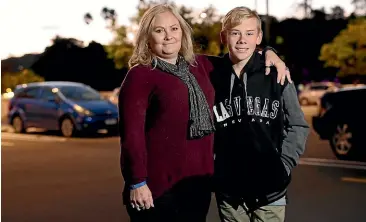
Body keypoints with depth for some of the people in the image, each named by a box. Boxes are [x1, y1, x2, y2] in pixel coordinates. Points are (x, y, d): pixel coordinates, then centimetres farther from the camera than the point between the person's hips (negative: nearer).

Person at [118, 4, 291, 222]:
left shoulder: (199, 65, 11)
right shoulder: (139, 76, -8)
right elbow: (132, 133, -13)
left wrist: (267, 53, 10)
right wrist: (137, 182, -17)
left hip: (199, 180, 6)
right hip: (158, 184, -6)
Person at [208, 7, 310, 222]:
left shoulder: (276, 75, -3)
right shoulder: (212, 76, 0)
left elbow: (298, 126, 2)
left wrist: (282, 165, -6)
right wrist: (210, 166, 2)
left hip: (270, 190, -1)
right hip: (228, 189, 1)